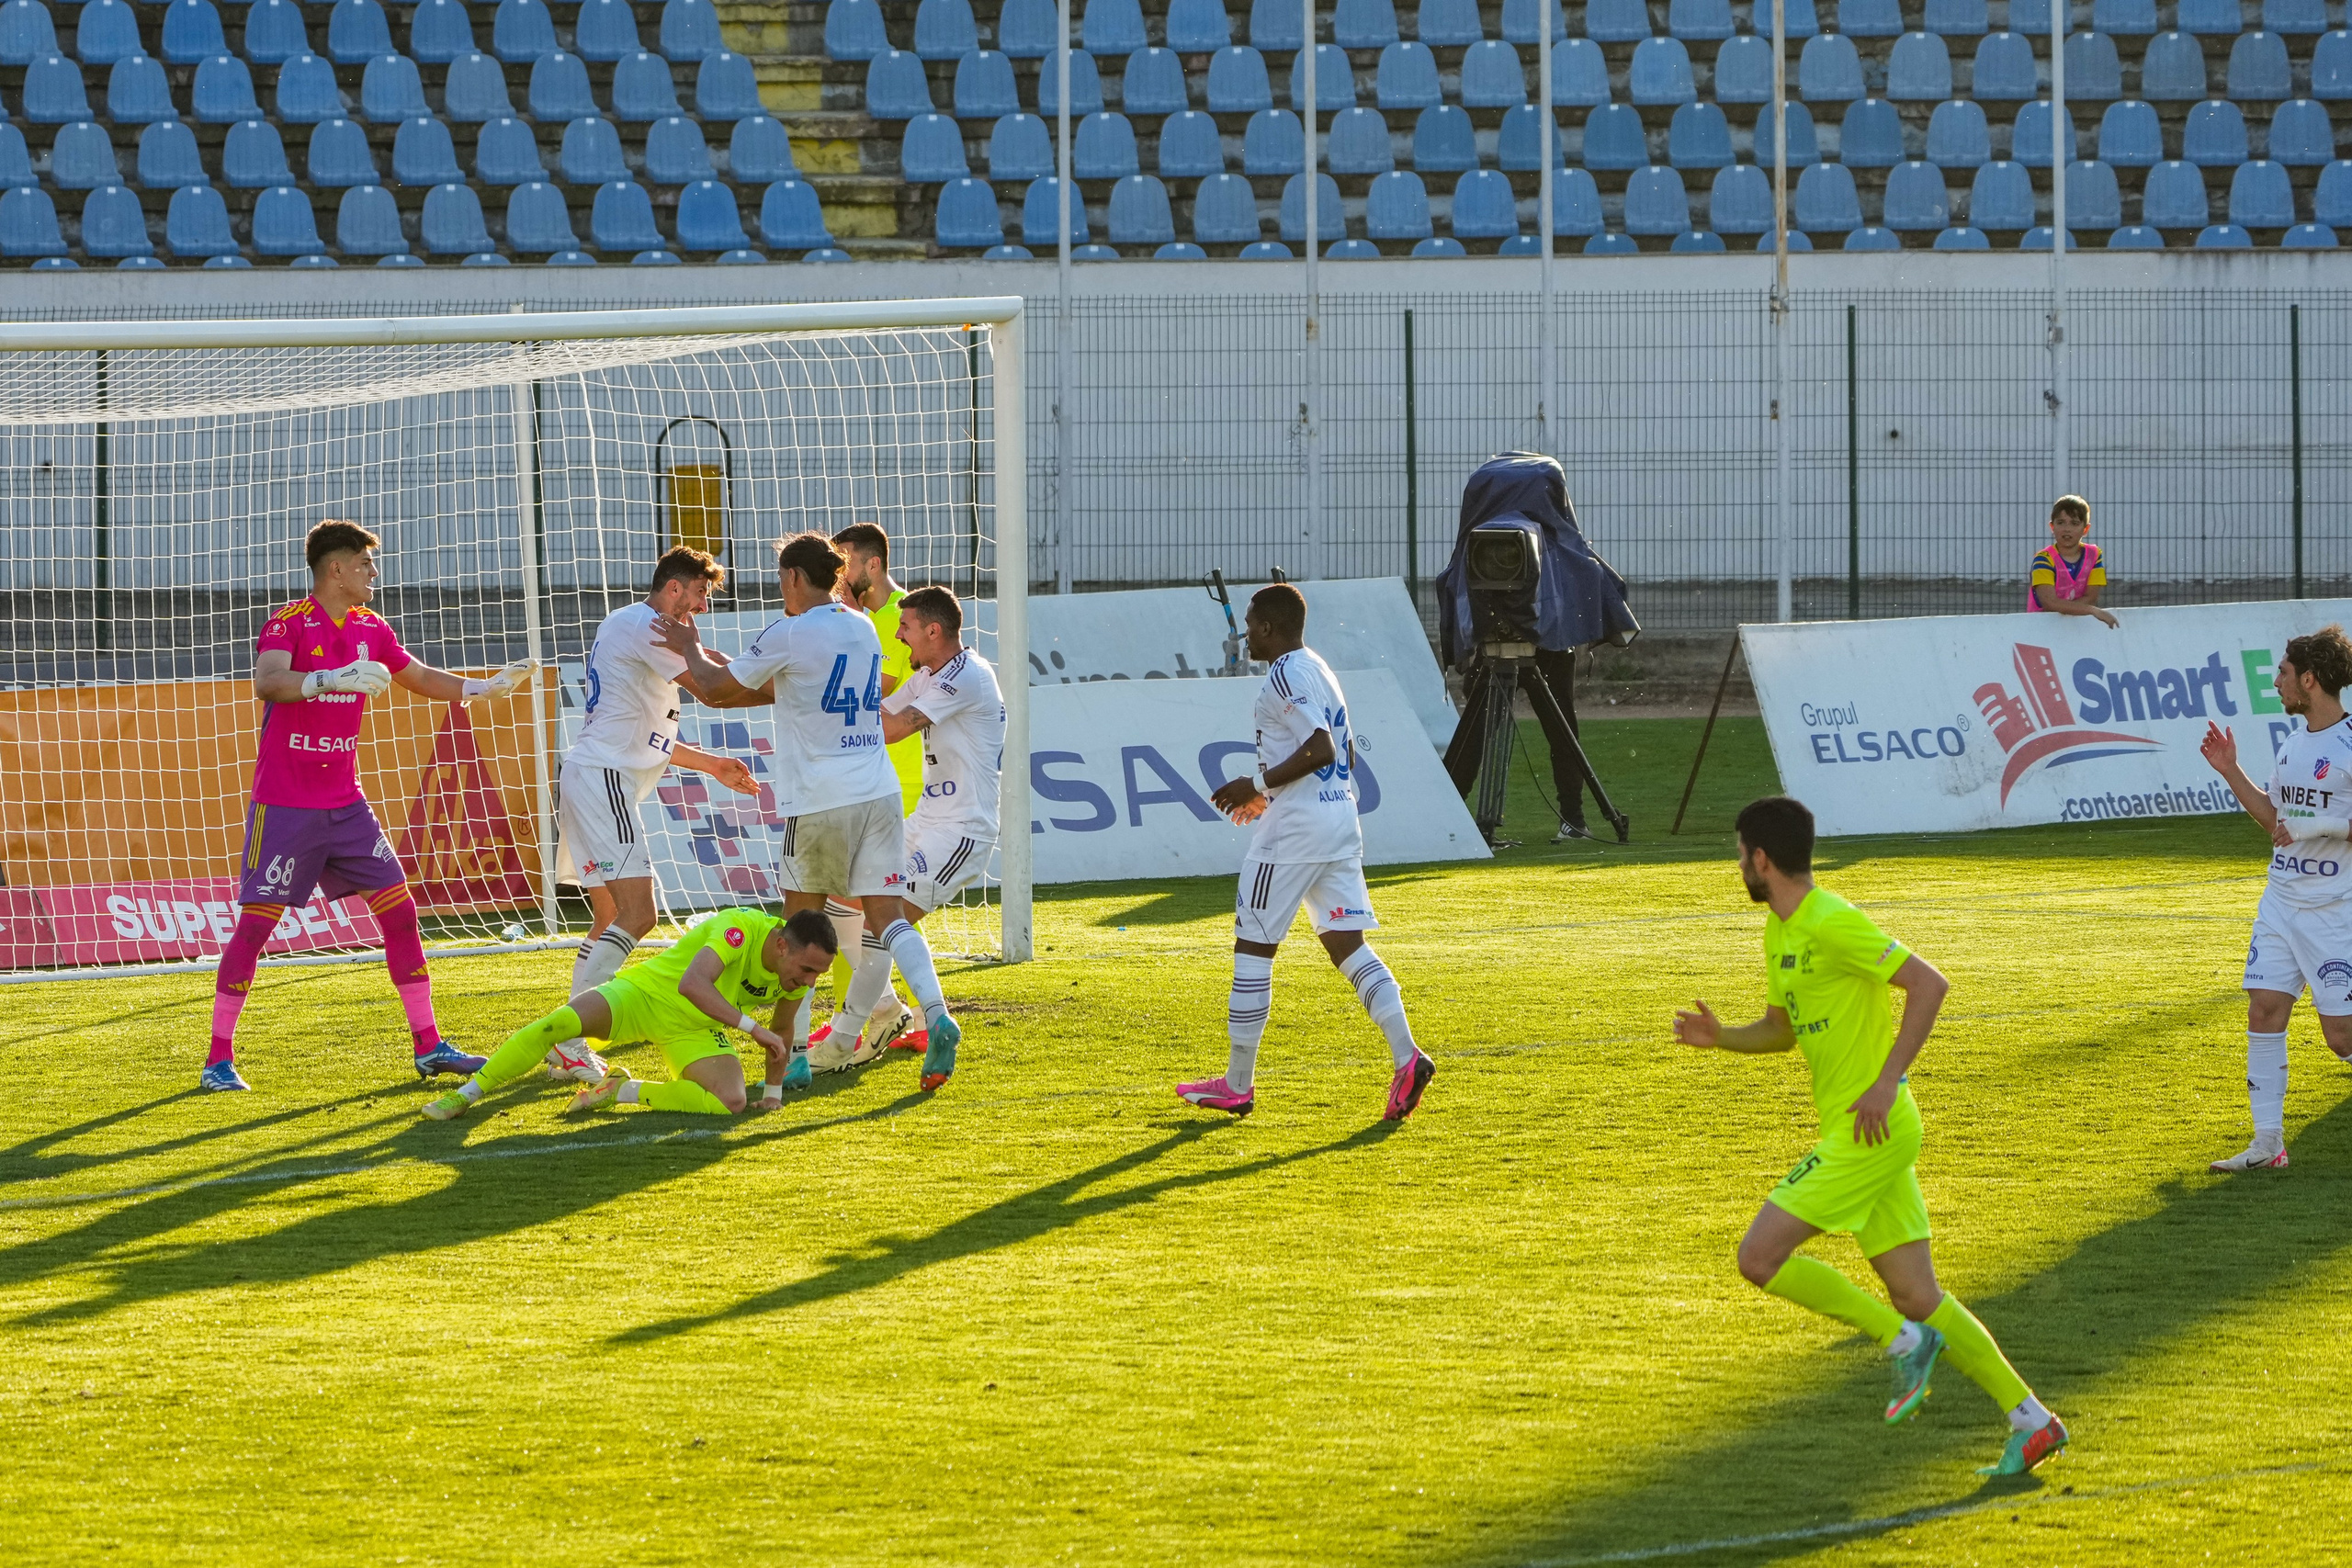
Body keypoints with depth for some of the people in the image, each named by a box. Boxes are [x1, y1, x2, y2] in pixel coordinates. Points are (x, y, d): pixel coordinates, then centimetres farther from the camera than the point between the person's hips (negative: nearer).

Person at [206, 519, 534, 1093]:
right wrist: (332, 678, -43)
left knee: (399, 908, 1)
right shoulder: (290, 624, -12)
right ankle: (219, 1058, 1)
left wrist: (483, 687, 12)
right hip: (283, 804, -6)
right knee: (256, 922, -7)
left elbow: (421, 678, 24)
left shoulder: (370, 629, 9)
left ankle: (428, 1046, 8)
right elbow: (267, 683, -30)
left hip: (344, 802, 6)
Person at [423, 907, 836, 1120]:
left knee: (732, 1101, -24)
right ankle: (466, 1095, -11)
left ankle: (624, 1091, -5)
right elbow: (692, 984, -44)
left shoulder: (800, 968, -10)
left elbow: (783, 1030, 11)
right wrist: (751, 1026, -46)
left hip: (695, 1031, 5)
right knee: (559, 1023, -28)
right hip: (646, 993, -5)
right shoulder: (742, 928, -30)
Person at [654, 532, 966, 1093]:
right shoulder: (862, 628, 14)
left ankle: (793, 1053, 10)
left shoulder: (789, 635, -8)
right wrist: (703, 664, 27)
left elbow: (715, 690, 2)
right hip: (879, 794, 5)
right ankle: (936, 1014, -22)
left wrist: (689, 648, 22)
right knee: (886, 916, 1)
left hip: (820, 802, -5)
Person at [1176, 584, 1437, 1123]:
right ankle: (1406, 1055, -11)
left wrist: (1257, 785, -16)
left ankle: (1238, 1084, 5)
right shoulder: (1320, 671, 17)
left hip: (1295, 827, -9)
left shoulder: (1286, 675, -13)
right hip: (1340, 820, 9)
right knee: (1346, 943, 6)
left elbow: (1320, 749, -23)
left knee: (1253, 947, 0)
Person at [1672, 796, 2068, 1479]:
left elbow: (1929, 984, -19)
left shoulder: (1833, 924, -15)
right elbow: (1782, 1031, 28)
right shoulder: (1779, 933, 16)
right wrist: (1719, 1037, 8)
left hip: (1871, 1130, -10)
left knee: (1760, 1256, -11)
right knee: (1917, 1295, 7)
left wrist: (1887, 1081, -22)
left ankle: (1902, 1341, -6)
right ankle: (2029, 1419, 6)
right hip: (1864, 1136, 10)